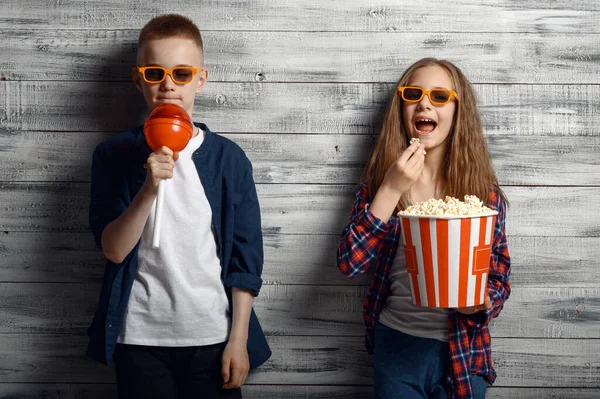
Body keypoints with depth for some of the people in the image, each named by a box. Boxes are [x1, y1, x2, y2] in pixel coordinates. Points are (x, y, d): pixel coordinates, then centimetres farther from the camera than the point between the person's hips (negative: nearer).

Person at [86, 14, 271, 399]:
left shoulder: (229, 158, -1)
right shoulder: (115, 154, -1)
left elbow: (246, 256, 0)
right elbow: (114, 249, -9)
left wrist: (238, 339, -3)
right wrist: (149, 188, -23)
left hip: (213, 337, 0)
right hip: (139, 338, 0)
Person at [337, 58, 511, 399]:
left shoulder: (483, 189, -5)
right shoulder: (379, 181, -2)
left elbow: (500, 278, 0)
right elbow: (350, 263, -13)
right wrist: (390, 190, -19)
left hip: (462, 352, 0)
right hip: (395, 344, 1)